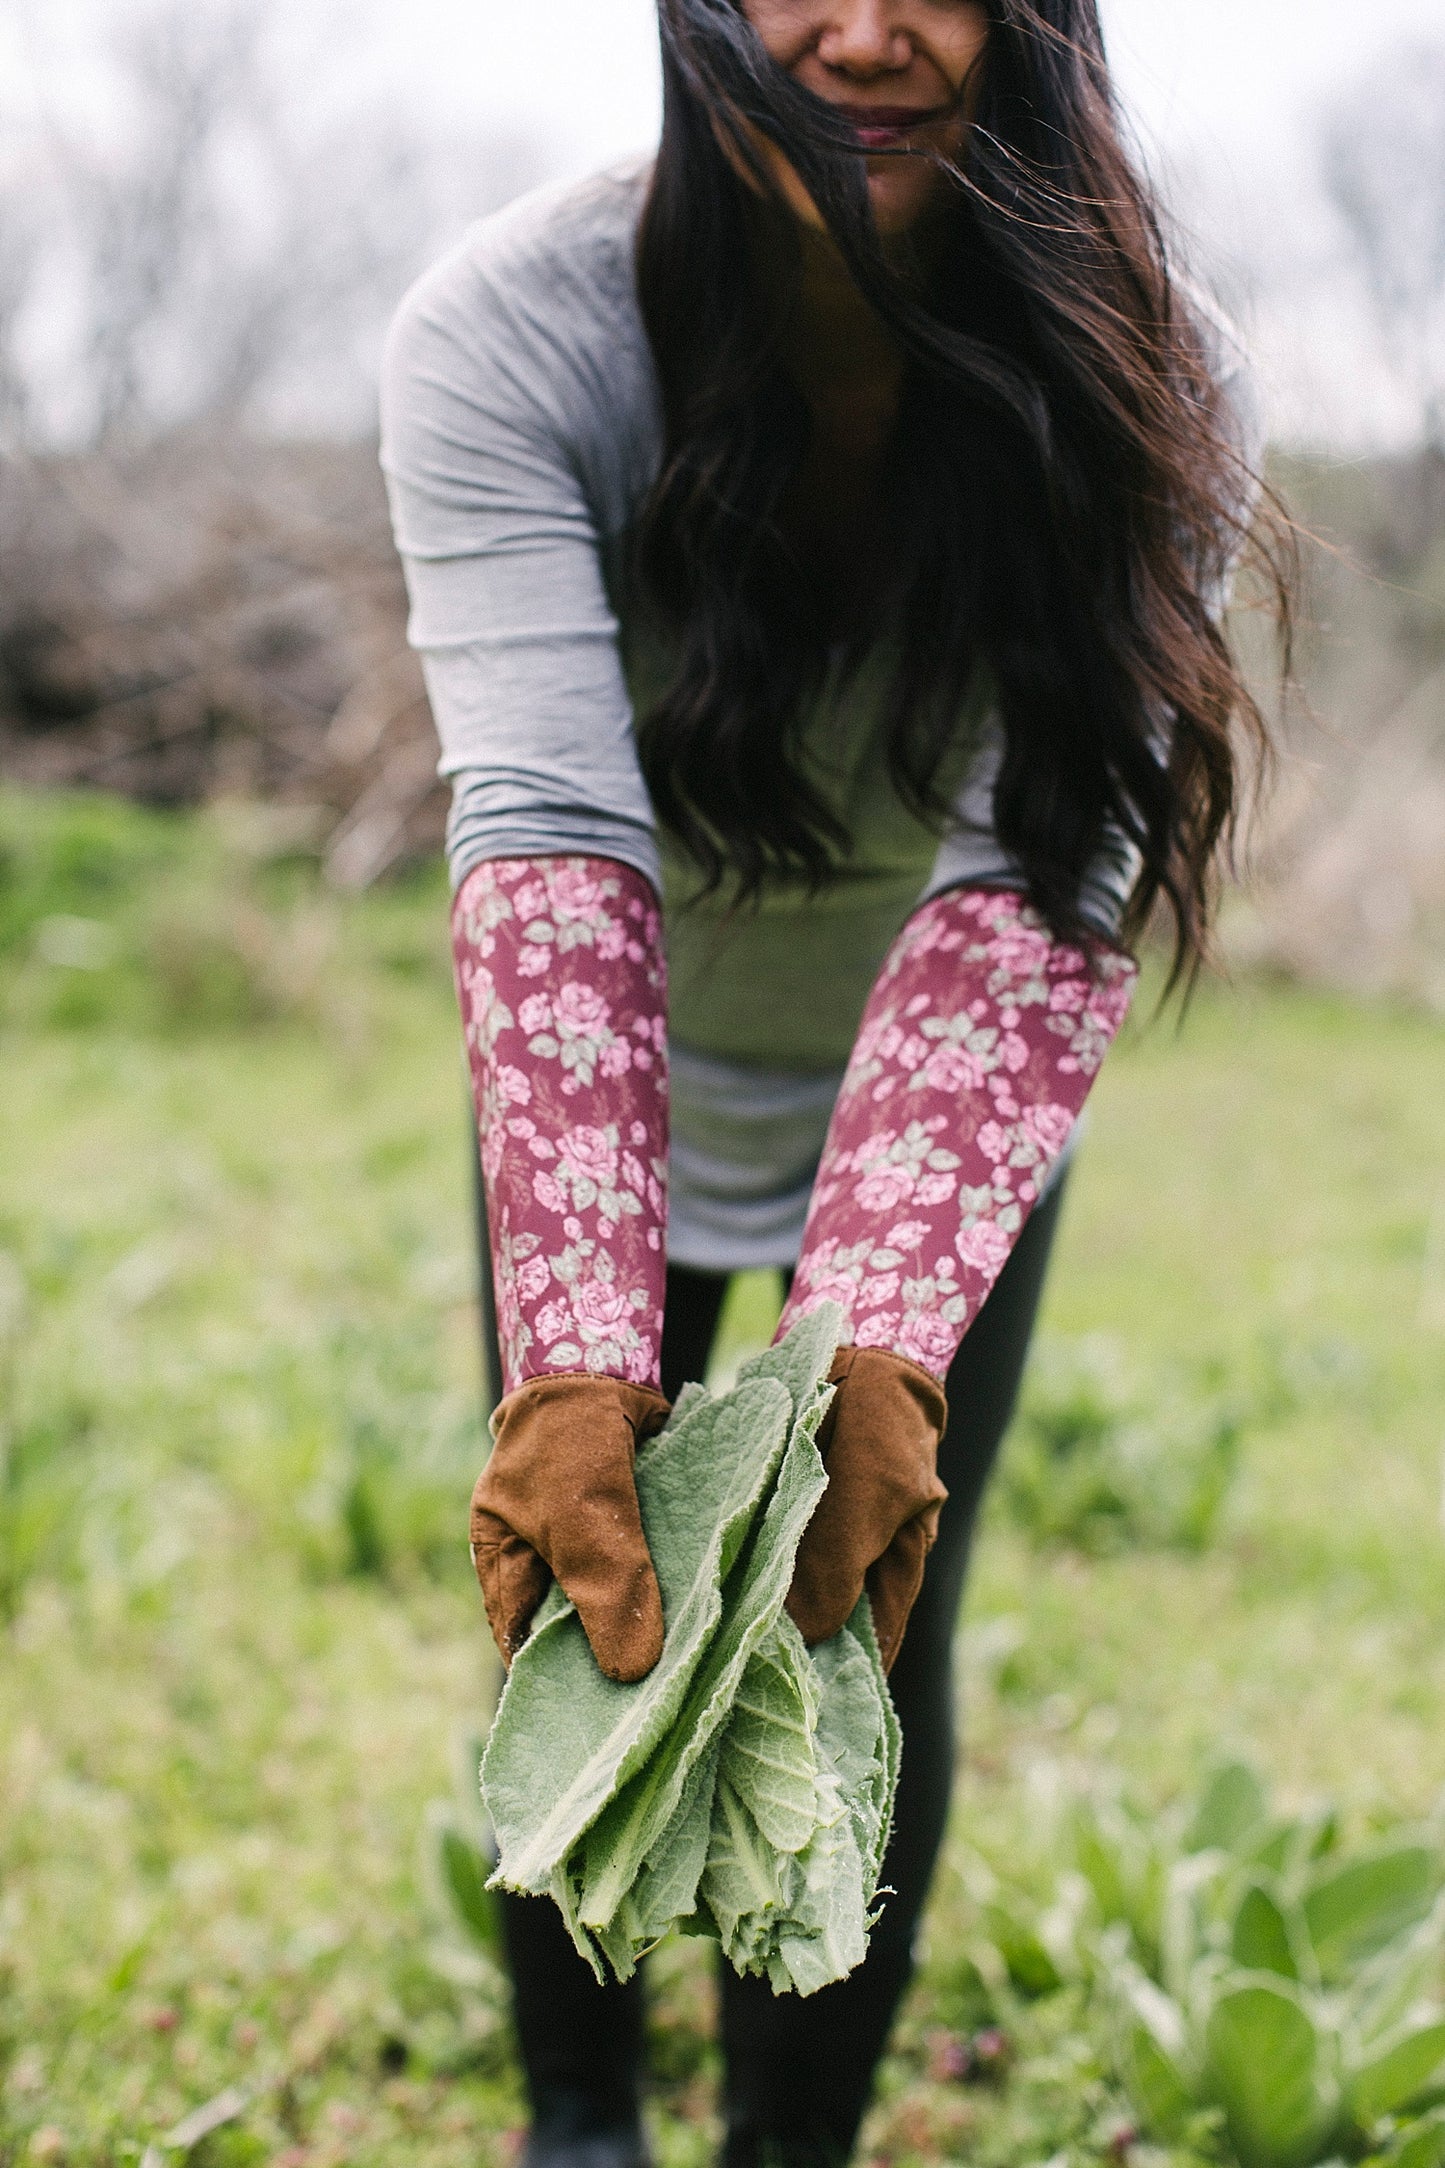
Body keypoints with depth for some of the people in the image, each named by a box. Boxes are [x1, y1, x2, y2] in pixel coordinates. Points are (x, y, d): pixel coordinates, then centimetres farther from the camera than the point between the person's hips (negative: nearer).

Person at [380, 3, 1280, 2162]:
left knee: (873, 1641, 2)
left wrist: (882, 1348, -49)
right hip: (610, 1095, 0)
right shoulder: (505, 338, -29)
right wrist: (576, 1360, -51)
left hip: (946, 1116, 0)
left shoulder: (1146, 386, -27)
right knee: (582, 1630, 5)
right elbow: (550, 843, -39)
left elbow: (1046, 887, -35)